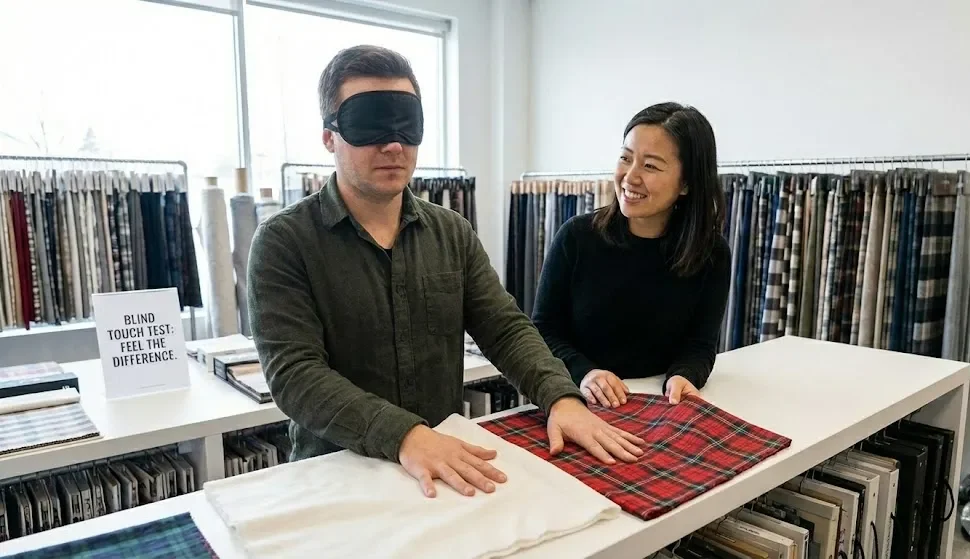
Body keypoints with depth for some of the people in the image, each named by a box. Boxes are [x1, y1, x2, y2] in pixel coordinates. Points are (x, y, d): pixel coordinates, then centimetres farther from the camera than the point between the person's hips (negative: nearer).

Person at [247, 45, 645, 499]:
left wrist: (562, 397, -19)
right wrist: (403, 436, -31)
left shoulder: (453, 233, 5)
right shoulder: (283, 242, -8)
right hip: (336, 474, -1)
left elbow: (505, 328, 0)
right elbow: (294, 372, -17)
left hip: (448, 466, 2)